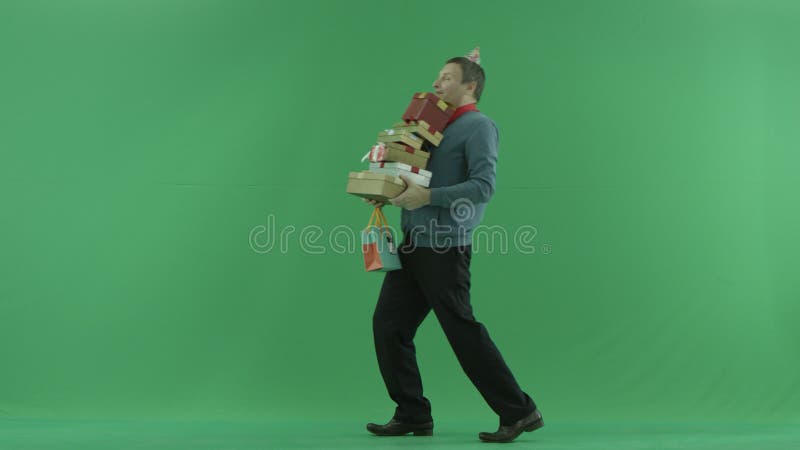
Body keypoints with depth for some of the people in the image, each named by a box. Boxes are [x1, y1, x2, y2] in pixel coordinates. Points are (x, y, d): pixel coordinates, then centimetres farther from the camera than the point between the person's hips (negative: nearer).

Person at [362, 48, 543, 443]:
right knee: (388, 325, 6)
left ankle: (518, 412, 5)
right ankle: (412, 415, 15)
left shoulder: (478, 126, -5)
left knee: (463, 332, -6)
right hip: (413, 246, 9)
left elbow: (483, 187, -17)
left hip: (444, 248, -9)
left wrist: (427, 196, -21)